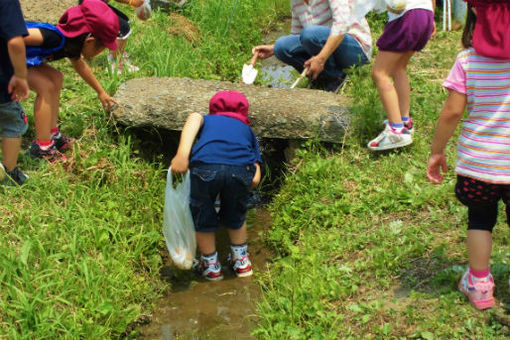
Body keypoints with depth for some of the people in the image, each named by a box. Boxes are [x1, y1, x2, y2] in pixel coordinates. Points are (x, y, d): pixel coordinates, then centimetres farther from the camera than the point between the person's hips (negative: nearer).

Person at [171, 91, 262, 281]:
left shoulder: (207, 120, 35)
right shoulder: (247, 131, 37)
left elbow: (194, 118, 4)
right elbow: (255, 180, 21)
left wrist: (182, 154, -9)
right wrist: (231, 191, 37)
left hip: (206, 165, -1)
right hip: (241, 169, 2)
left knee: (202, 217, 25)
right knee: (235, 215, 31)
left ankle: (211, 266, 39)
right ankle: (241, 261, 45)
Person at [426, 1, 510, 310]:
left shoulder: (468, 59, -11)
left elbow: (452, 111, -10)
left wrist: (436, 151, 2)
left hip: (478, 158, 1)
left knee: (480, 218, 18)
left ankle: (479, 285, 27)